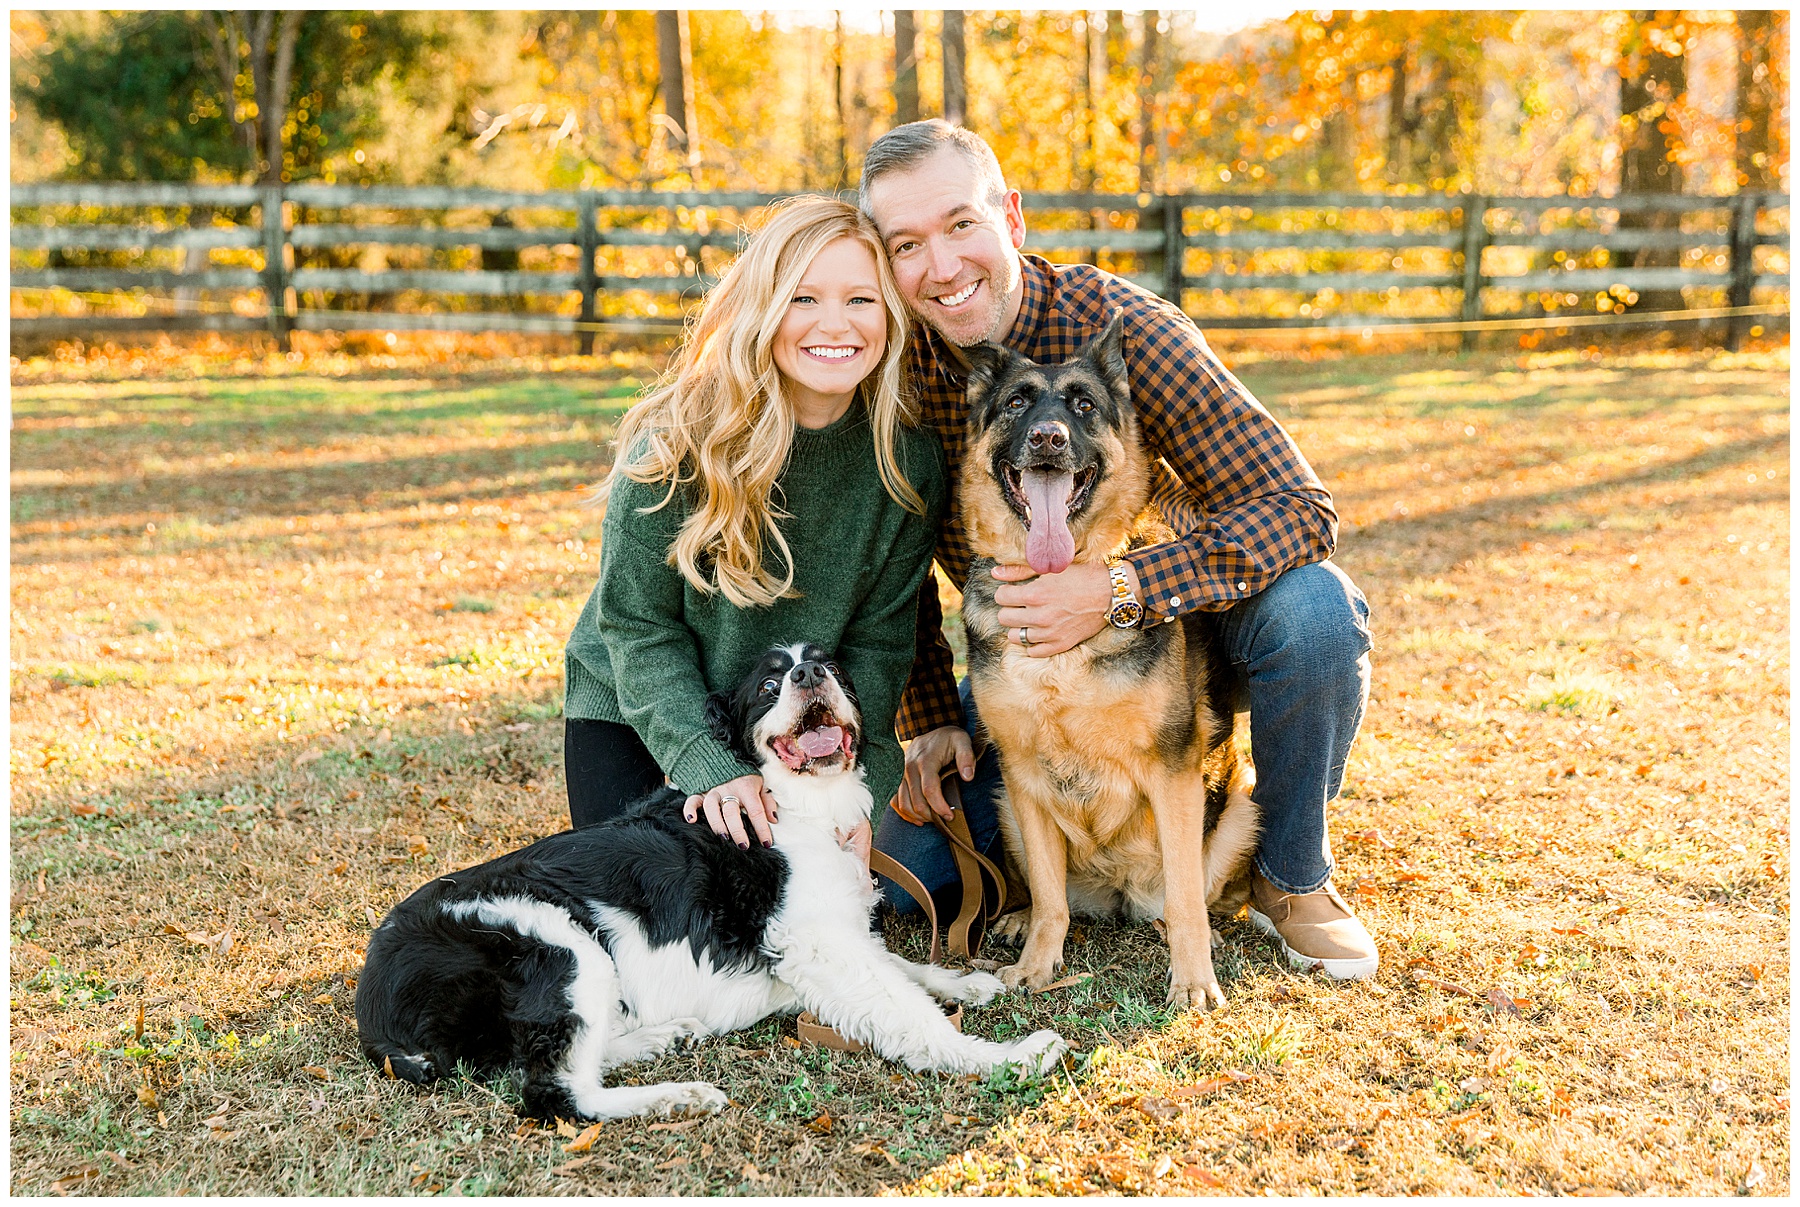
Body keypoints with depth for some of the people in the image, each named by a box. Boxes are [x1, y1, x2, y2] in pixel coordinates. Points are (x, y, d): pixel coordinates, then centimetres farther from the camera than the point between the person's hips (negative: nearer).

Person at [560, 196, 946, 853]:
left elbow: (877, 640, -10)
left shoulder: (908, 458, -16)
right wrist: (710, 766, -29)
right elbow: (637, 623, -19)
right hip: (632, 706, -2)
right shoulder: (678, 439, -25)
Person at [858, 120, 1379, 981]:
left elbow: (1299, 507, -29)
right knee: (898, 865, -12)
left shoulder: (1122, 325, -25)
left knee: (1313, 609, -34)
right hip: (1022, 652, 3)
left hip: (1176, 615, -2)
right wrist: (928, 718, -8)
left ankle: (1290, 876, -7)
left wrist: (1118, 589, -41)